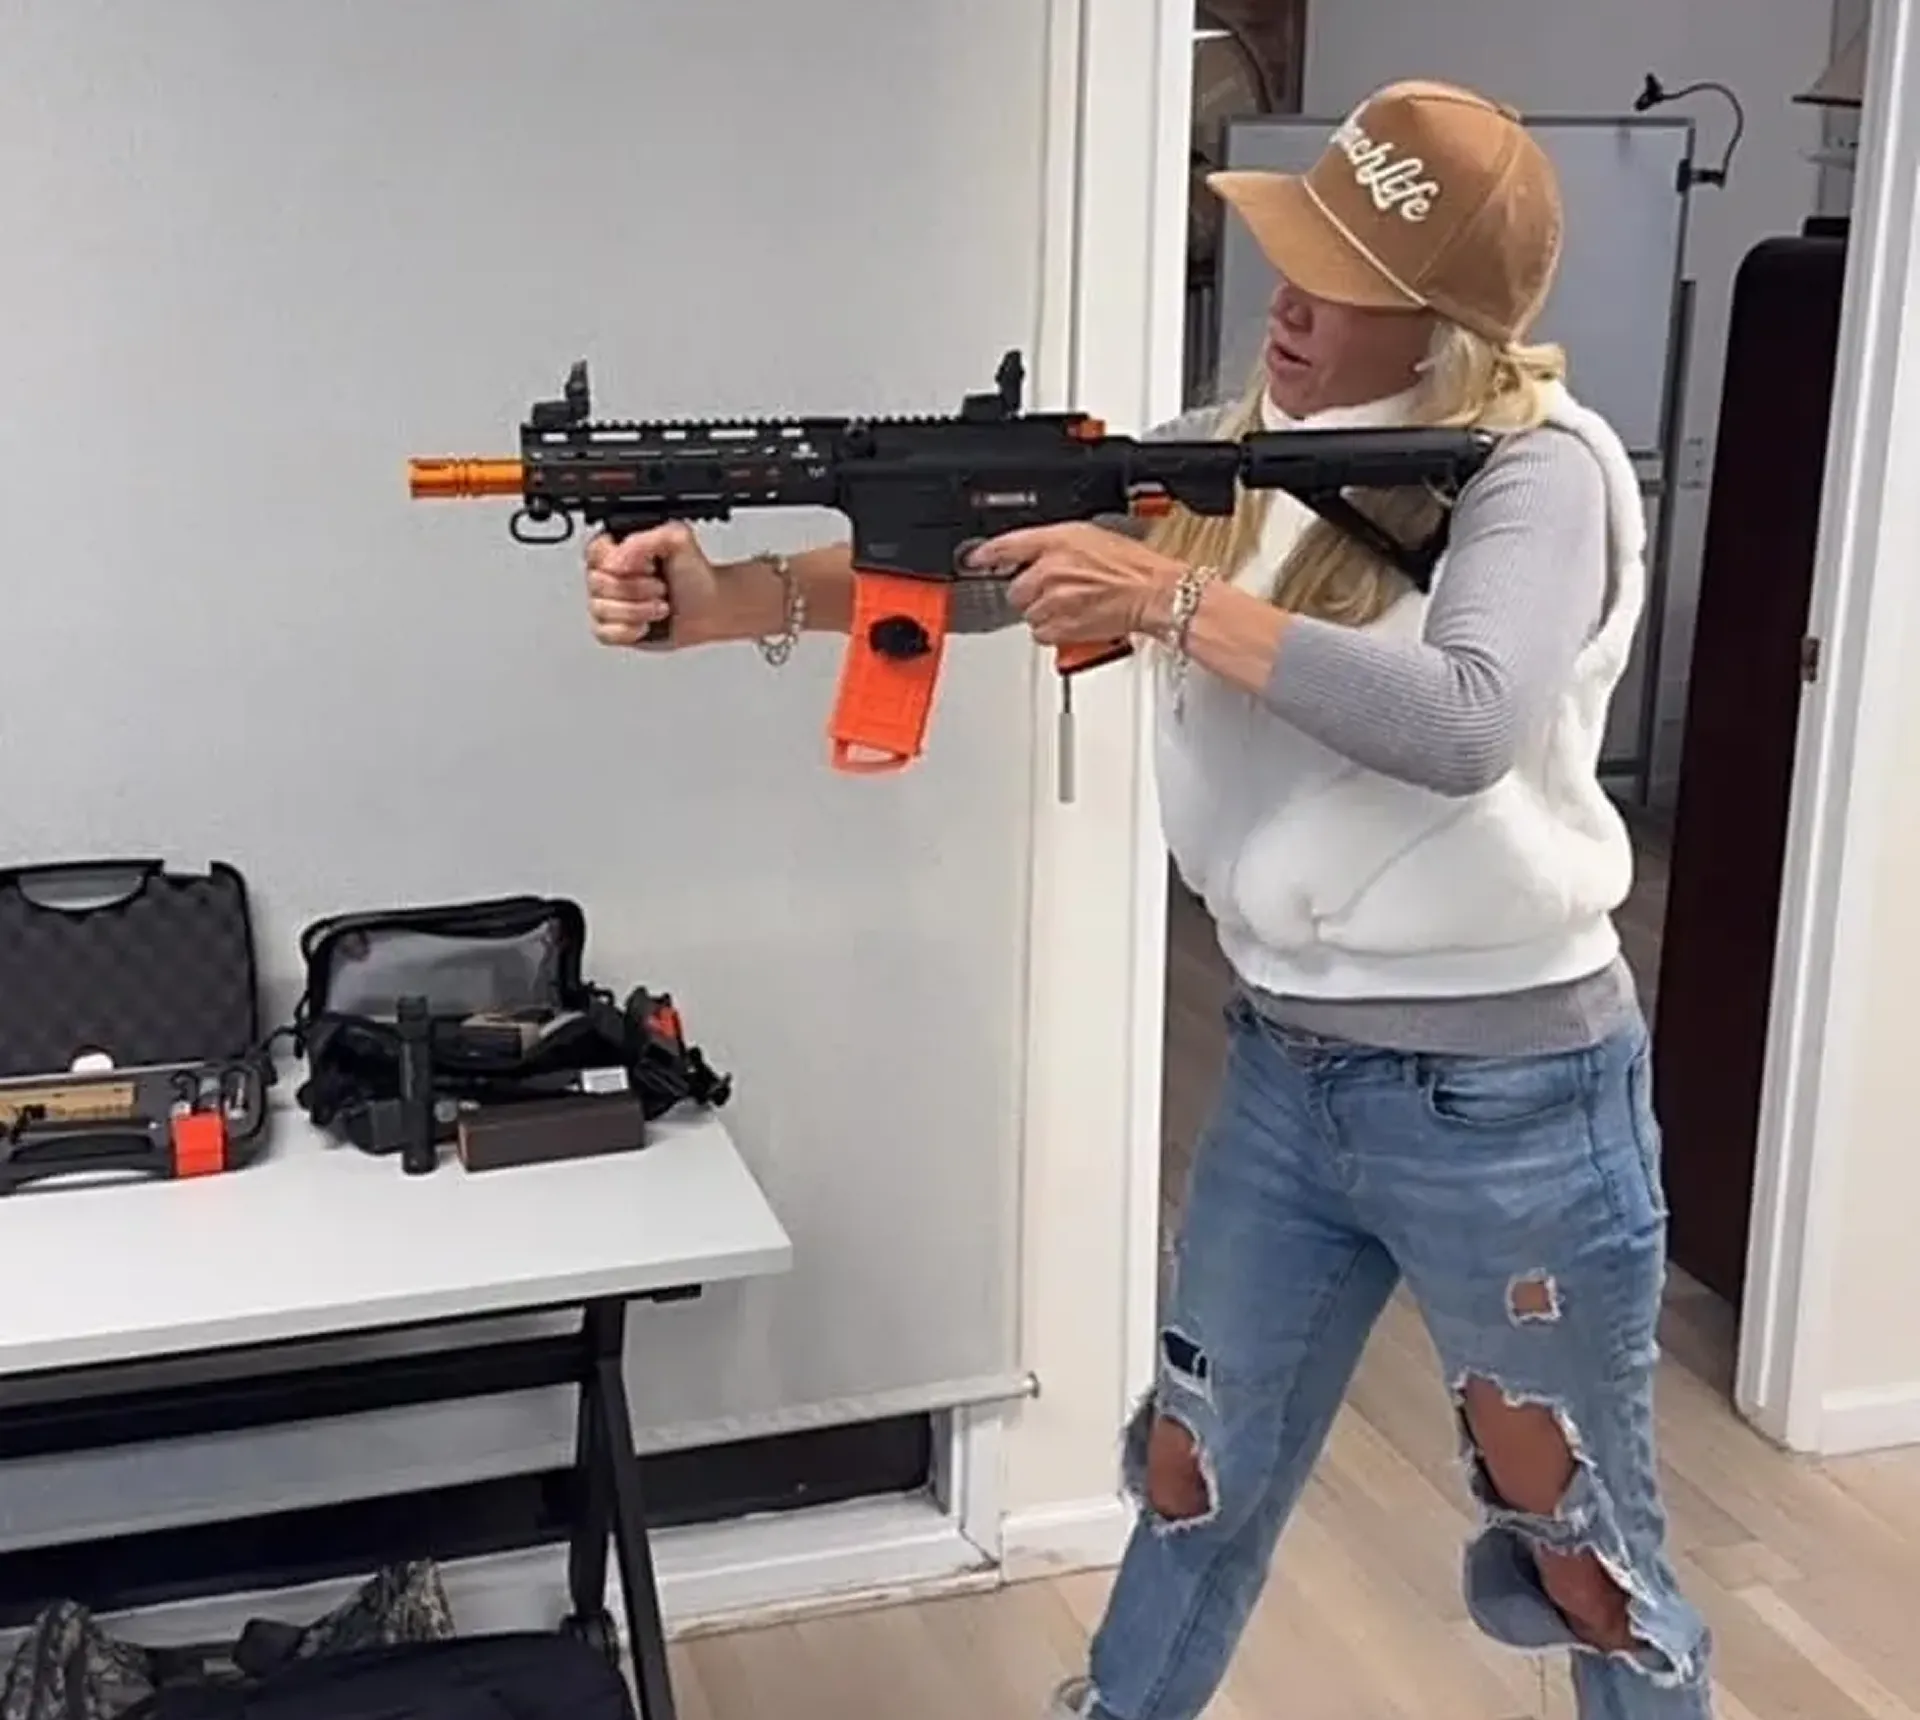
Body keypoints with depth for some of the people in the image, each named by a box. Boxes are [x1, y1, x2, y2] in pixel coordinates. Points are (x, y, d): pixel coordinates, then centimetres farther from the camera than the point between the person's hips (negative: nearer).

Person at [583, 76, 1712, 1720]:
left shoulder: (1544, 471, -15)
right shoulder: (1232, 454, 2)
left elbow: (1465, 725, -31)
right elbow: (981, 556, -5)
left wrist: (1172, 600, -31)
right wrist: (727, 599, -18)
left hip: (1509, 1099, -5)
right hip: (1282, 1072, 5)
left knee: (1583, 1549, 14)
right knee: (1200, 1478, 21)